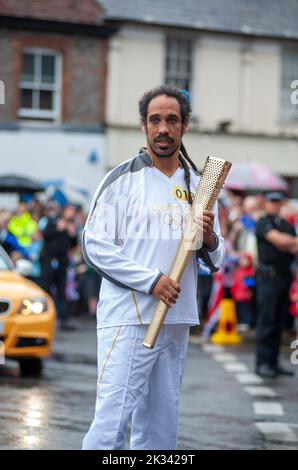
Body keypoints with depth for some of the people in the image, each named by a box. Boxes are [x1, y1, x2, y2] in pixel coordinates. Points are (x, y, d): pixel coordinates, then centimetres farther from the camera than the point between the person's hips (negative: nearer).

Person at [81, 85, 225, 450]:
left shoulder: (198, 185, 15)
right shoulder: (123, 179, -1)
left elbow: (215, 260, 17)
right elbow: (95, 245, -7)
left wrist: (210, 240, -7)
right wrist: (152, 280, -15)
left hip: (177, 321, 6)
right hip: (128, 320, -6)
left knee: (161, 427, 9)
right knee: (112, 422, -13)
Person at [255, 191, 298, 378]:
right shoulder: (263, 223, -1)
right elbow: (278, 239, -15)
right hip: (269, 276, -6)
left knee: (279, 322, 8)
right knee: (266, 321, -7)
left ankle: (273, 362, 12)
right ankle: (262, 363, -4)